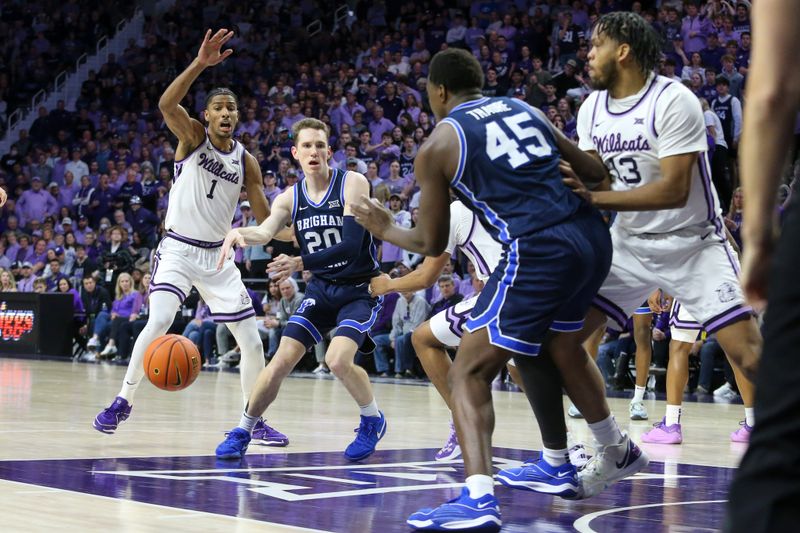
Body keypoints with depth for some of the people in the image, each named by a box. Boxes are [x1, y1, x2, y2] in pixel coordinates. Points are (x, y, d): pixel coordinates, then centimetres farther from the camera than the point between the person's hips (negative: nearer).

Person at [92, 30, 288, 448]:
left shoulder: (246, 161, 4)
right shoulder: (193, 136, -5)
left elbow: (266, 219, 8)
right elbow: (166, 105, -27)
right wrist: (200, 64, -39)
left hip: (218, 256, 4)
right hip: (177, 250, -4)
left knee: (251, 340, 1)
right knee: (159, 321, -24)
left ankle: (255, 420, 15)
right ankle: (122, 403, -8)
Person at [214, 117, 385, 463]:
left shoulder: (352, 184, -15)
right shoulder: (290, 198, 0)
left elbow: (351, 246, -25)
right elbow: (266, 231, -18)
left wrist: (300, 263, -34)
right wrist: (239, 233, -42)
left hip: (360, 288, -4)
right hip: (321, 289, 4)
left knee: (338, 360, -24)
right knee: (282, 360, -6)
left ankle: (372, 421, 3)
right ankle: (242, 431, 11)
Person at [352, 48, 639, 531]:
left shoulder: (438, 146, 6)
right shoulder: (523, 109, 20)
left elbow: (433, 244, 12)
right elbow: (594, 172, 21)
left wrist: (384, 229, 31)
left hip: (539, 252, -7)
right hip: (593, 237, 7)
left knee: (469, 374, -2)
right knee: (560, 344, 33)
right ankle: (621, 453, 49)